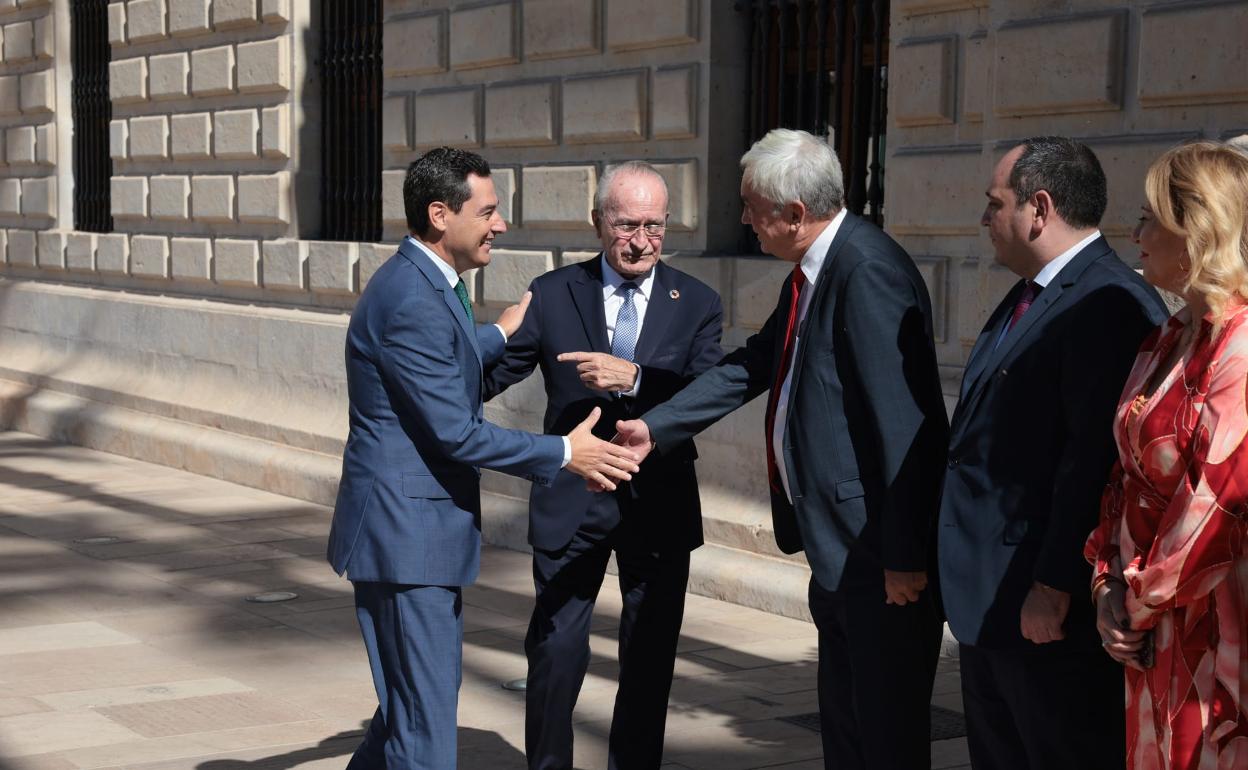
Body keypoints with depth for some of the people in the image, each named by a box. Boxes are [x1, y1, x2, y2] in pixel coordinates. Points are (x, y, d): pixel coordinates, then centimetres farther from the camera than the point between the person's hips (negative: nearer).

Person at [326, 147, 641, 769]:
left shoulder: (424, 283, 11)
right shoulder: (413, 301, -22)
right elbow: (456, 433, -21)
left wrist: (499, 334, 35)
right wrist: (563, 453, -14)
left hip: (425, 527, 10)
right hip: (406, 531, -10)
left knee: (424, 693, 19)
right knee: (425, 718, -2)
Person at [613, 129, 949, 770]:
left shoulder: (869, 272, -21)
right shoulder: (812, 272, 10)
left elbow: (902, 422, -24)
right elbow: (751, 367, 19)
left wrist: (904, 555, -23)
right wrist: (655, 427, 16)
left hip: (879, 550, -10)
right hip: (836, 547, 10)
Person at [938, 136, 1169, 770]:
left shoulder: (1109, 306, -18)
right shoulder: (1027, 297, 14)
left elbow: (1096, 457, -24)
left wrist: (1055, 585, -24)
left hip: (1051, 605, -10)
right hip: (989, 599, 10)